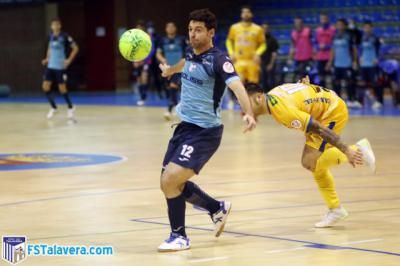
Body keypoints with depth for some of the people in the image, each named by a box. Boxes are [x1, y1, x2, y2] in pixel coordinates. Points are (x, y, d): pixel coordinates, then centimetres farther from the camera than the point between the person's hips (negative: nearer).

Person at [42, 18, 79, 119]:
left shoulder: (64, 36, -11)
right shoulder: (51, 36, 6)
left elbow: (75, 48, -8)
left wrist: (69, 60, -14)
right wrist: (47, 58, 11)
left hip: (60, 67, -6)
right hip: (50, 66, 6)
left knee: (62, 88, -2)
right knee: (45, 86, -1)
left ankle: (70, 107, 19)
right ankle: (53, 107, 16)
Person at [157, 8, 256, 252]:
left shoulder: (218, 60, -17)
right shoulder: (191, 53, 6)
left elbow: (237, 86, -33)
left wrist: (248, 113, -52)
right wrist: (171, 69, 55)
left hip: (204, 132, -8)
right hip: (185, 127, 8)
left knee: (170, 180, -18)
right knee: (171, 182, 12)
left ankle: (179, 236, 1)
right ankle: (218, 209, 33)